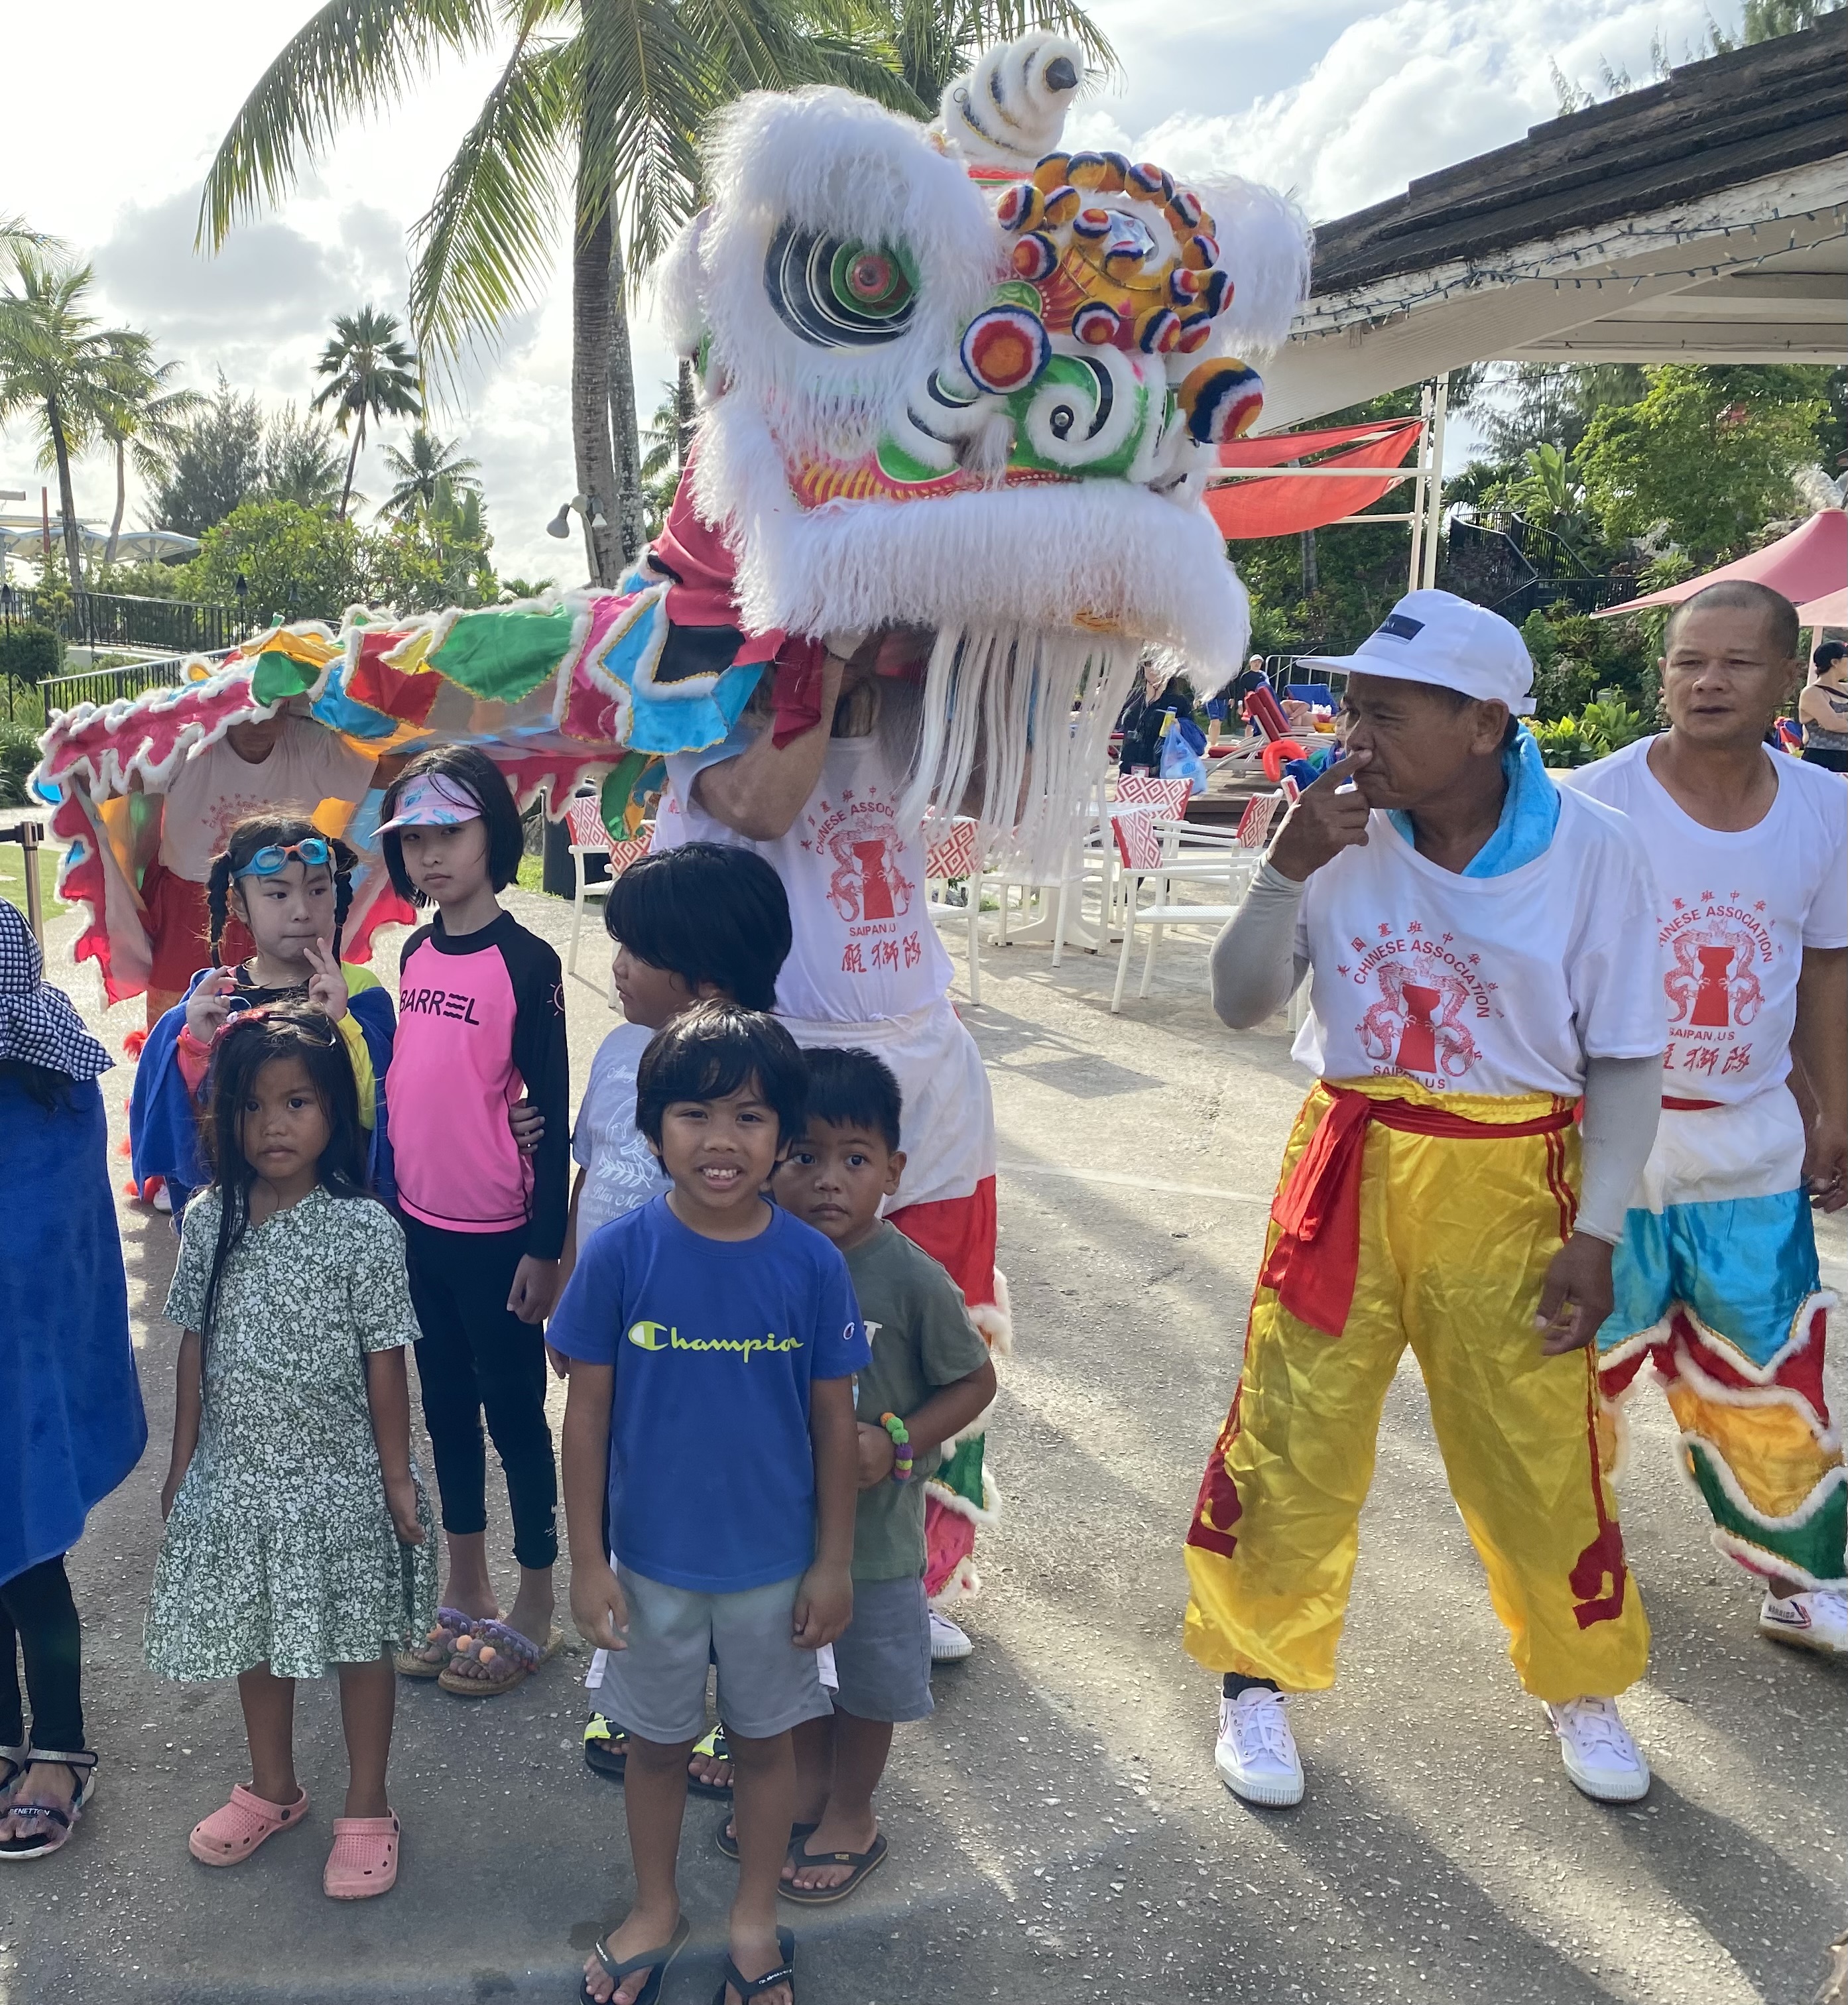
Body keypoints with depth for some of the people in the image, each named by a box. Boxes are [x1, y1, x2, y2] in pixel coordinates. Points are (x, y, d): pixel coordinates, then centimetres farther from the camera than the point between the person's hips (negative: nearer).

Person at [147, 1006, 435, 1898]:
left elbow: (384, 1362, -10)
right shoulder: (211, 1219, -4)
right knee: (256, 1638, 20)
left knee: (358, 1642, 11)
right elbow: (195, 1348, 4)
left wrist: (396, 1476, -8)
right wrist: (183, 1461, 8)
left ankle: (366, 1813, 30)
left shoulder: (363, 1227, -15)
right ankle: (272, 1790, 43)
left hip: (339, 1480, -4)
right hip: (236, 1474, 4)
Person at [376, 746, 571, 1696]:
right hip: (419, 1223, 7)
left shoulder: (525, 962, -14)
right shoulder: (415, 953, 6)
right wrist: (386, 1196, 14)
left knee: (514, 1410, 6)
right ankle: (465, 1598, 33)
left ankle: (534, 1611, 22)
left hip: (498, 1233, -7)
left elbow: (552, 1110, -14)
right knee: (446, 1404, 17)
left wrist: (547, 1245, -14)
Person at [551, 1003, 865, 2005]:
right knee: (657, 1740, 20)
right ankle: (655, 1910, 45)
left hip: (774, 1564, 0)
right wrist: (588, 1563, -6)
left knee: (763, 1737, 19)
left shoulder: (813, 1264, -15)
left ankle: (754, 1918, 43)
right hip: (652, 1560, 0)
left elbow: (834, 1422, -5)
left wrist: (834, 1563, -1)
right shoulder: (620, 1254, -16)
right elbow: (587, 1414, -8)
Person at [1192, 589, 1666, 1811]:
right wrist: (1289, 869, -18)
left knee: (1540, 1457, 9)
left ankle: (1582, 1686, 38)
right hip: (1348, 1168, 1)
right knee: (1293, 1442, 7)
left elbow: (1626, 1060, -3)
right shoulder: (1345, 832, -6)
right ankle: (1261, 1678, 30)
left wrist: (1597, 1235, -7)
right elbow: (1241, 1005, -4)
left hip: (1507, 1186, -1)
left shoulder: (1593, 851, -10)